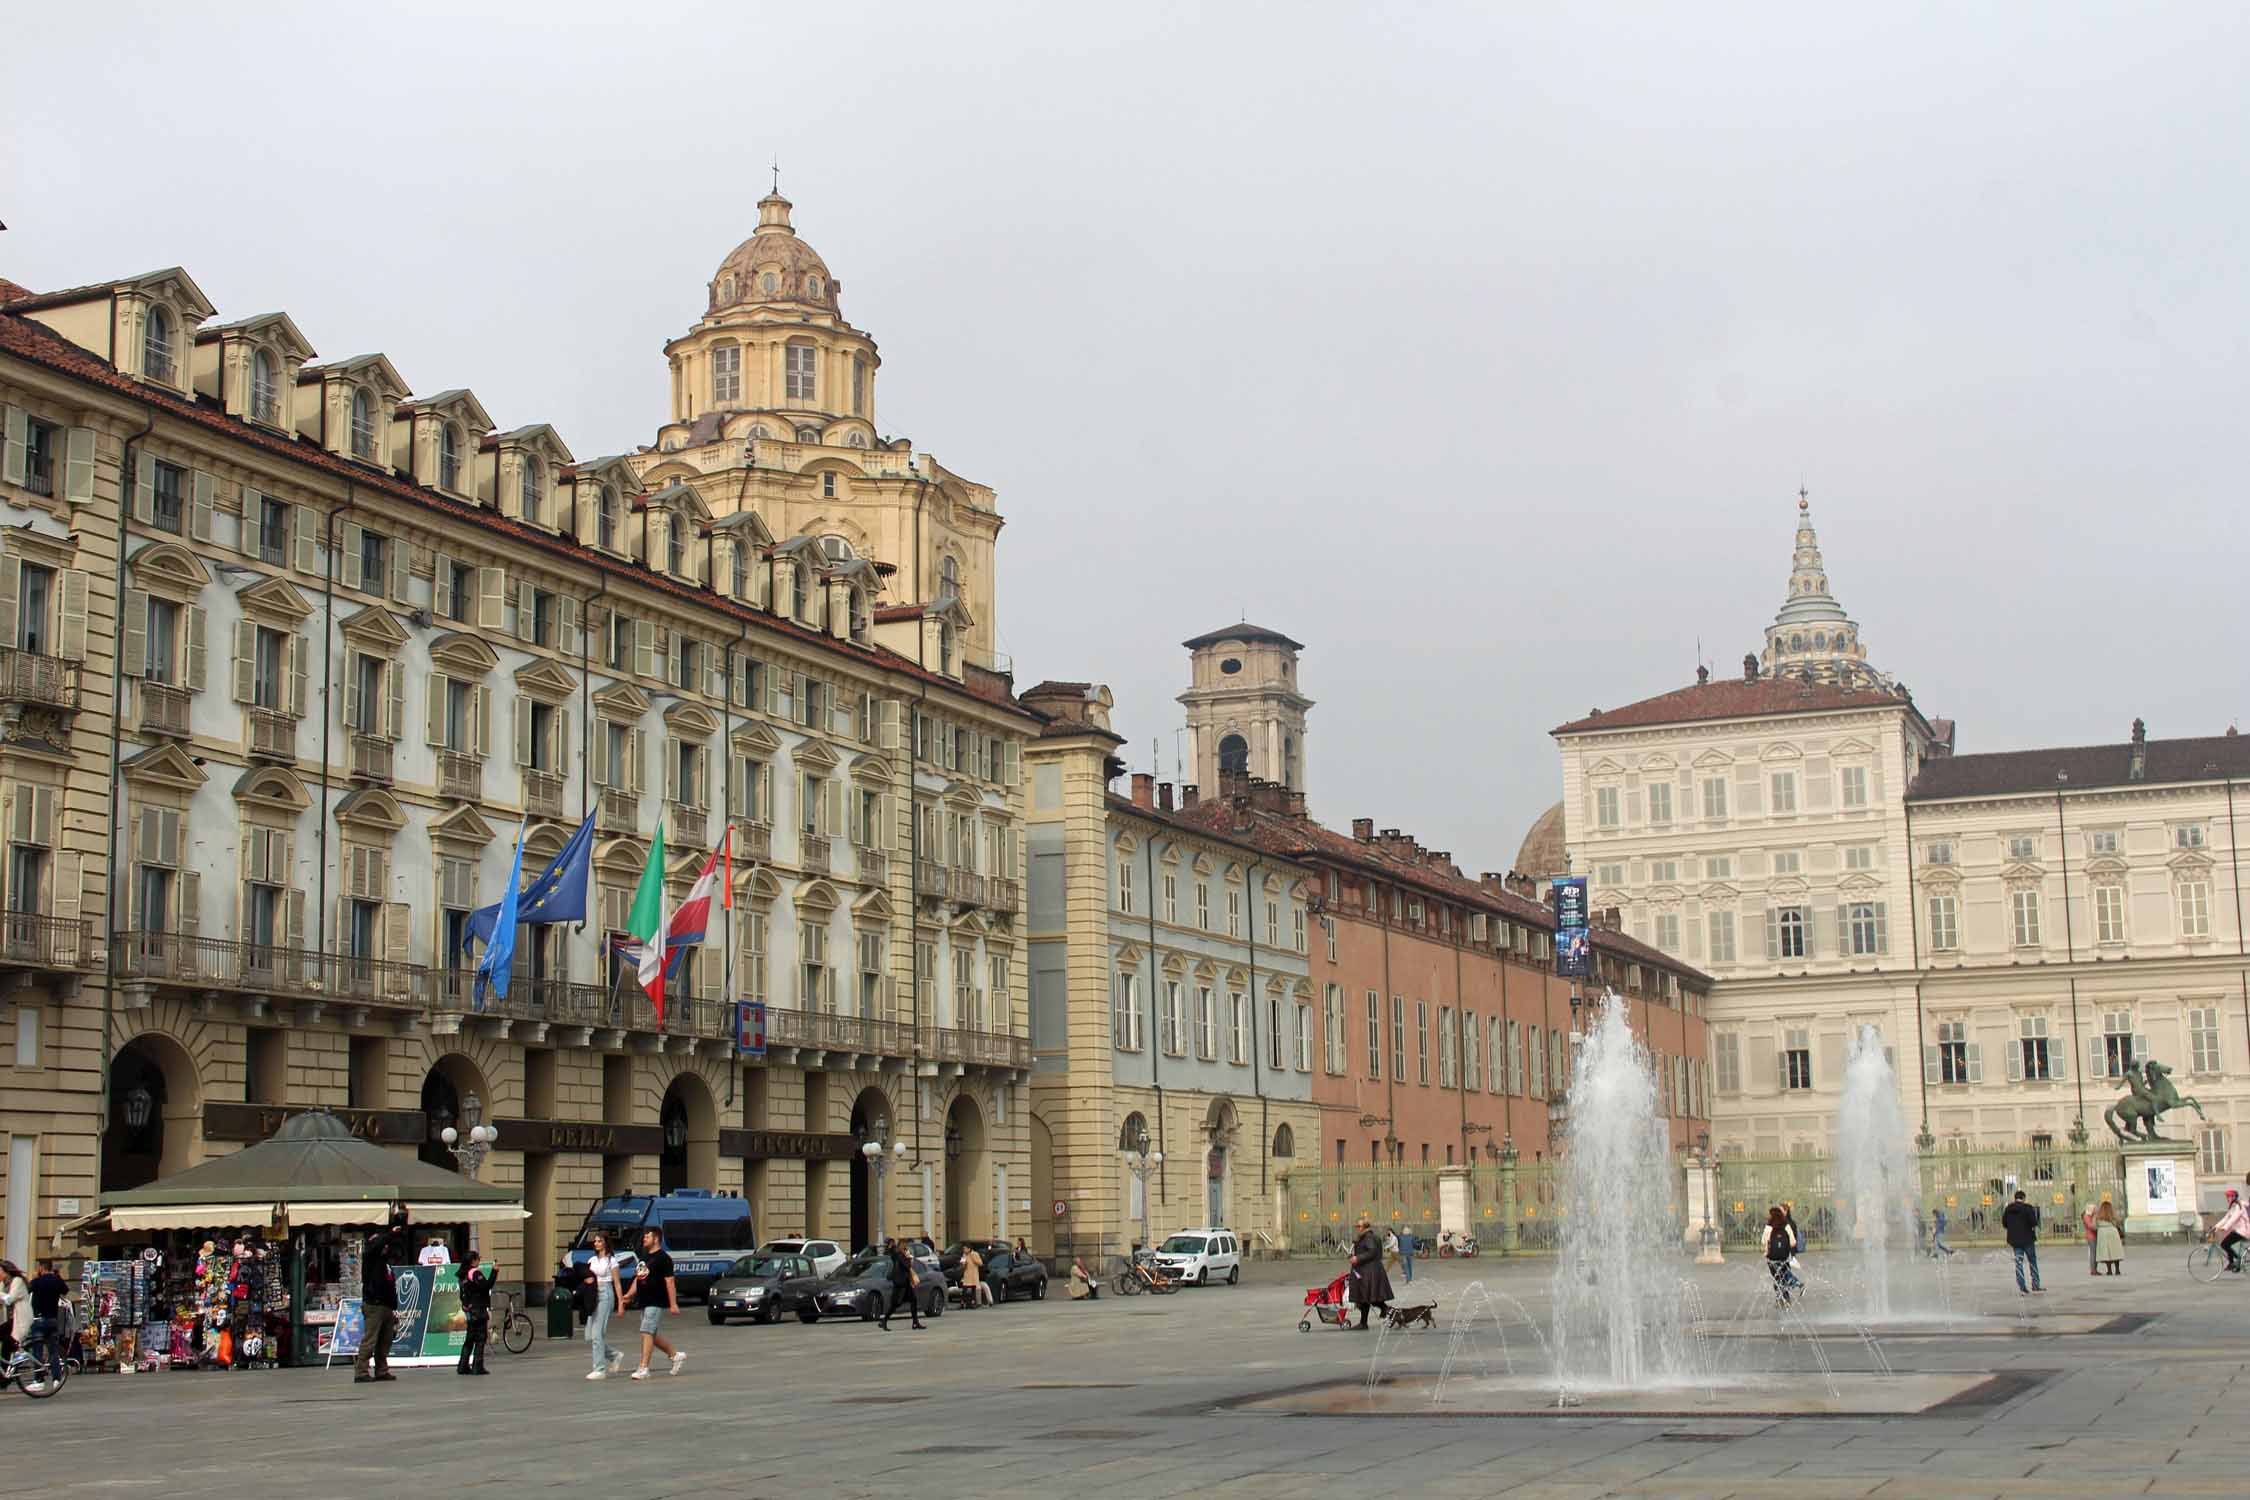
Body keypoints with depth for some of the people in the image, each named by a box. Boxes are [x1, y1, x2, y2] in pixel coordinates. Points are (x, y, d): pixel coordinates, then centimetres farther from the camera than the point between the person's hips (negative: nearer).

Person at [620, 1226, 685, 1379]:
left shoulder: (663, 1258, -11)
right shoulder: (644, 1256, 16)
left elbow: (670, 1281, -15)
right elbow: (638, 1278, 22)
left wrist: (673, 1304, -19)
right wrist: (629, 1295, 10)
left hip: (656, 1303, -9)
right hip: (644, 1302, 9)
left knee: (647, 1333, -13)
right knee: (654, 1335, 13)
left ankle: (643, 1368, -12)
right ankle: (677, 1355, 27)